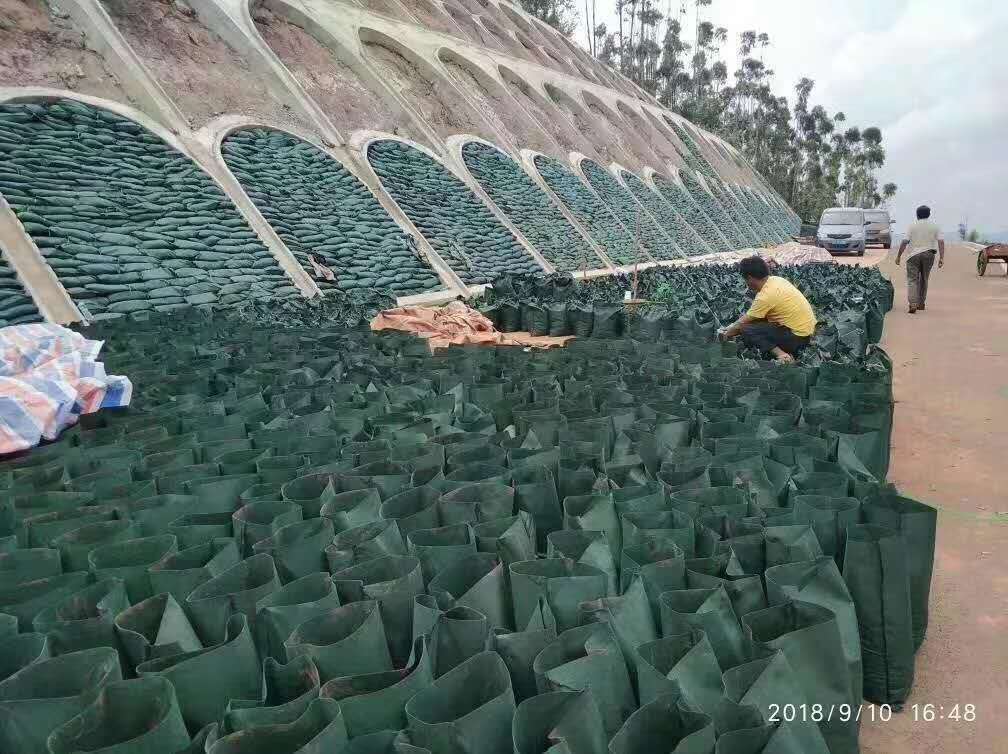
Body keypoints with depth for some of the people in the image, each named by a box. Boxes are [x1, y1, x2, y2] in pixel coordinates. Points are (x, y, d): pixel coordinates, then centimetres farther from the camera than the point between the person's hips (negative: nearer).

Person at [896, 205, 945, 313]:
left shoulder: (912, 227, -1)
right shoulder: (935, 226, 5)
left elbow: (904, 242, -7)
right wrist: (941, 258, -3)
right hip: (928, 255, 2)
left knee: (912, 280, -3)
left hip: (913, 255, -2)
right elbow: (941, 242, -3)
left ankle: (913, 304, -19)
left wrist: (898, 256, -1)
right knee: (924, 280, 16)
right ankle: (921, 303, 24)